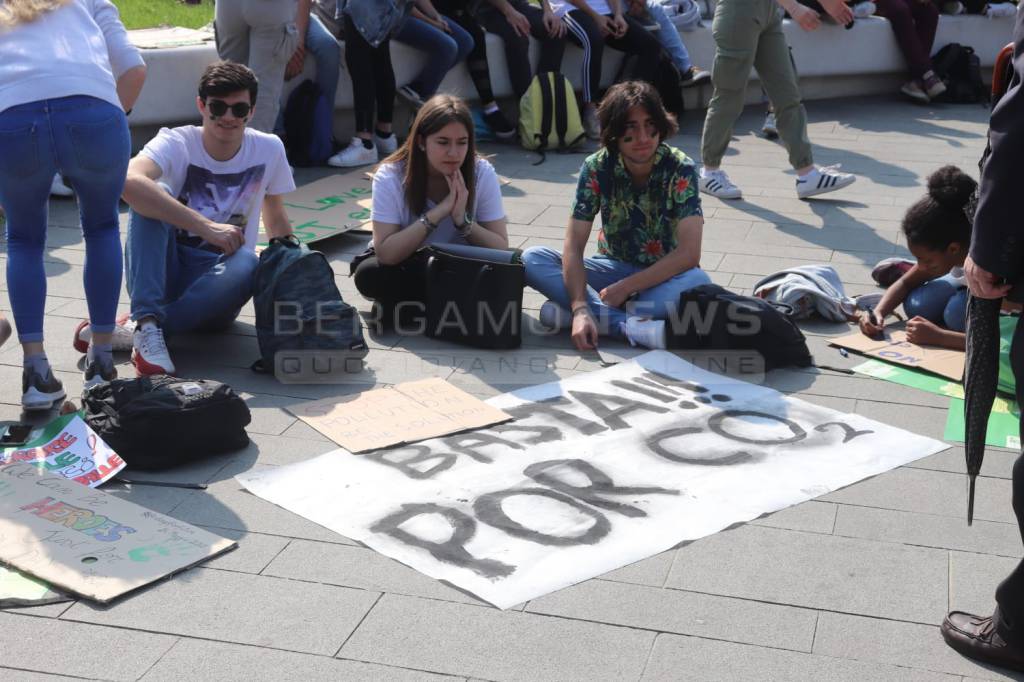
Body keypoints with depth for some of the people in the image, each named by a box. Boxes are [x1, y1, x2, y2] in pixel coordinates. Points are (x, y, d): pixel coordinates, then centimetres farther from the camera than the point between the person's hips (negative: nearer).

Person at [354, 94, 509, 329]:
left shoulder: (482, 173, -17)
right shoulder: (391, 176, -21)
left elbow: (501, 249, -15)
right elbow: (386, 253, -28)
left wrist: (462, 220, -33)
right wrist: (439, 212, -35)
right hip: (406, 264, 0)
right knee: (368, 275, -32)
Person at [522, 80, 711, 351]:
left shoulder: (680, 169, -19)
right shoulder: (596, 168, -14)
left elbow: (689, 253, -25)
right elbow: (574, 246, -19)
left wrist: (625, 288, -25)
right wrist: (579, 308, -34)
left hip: (665, 275, -2)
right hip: (615, 267, 3)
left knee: (697, 282, -37)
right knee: (532, 259, -21)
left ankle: (594, 314, -30)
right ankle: (633, 326, -34)